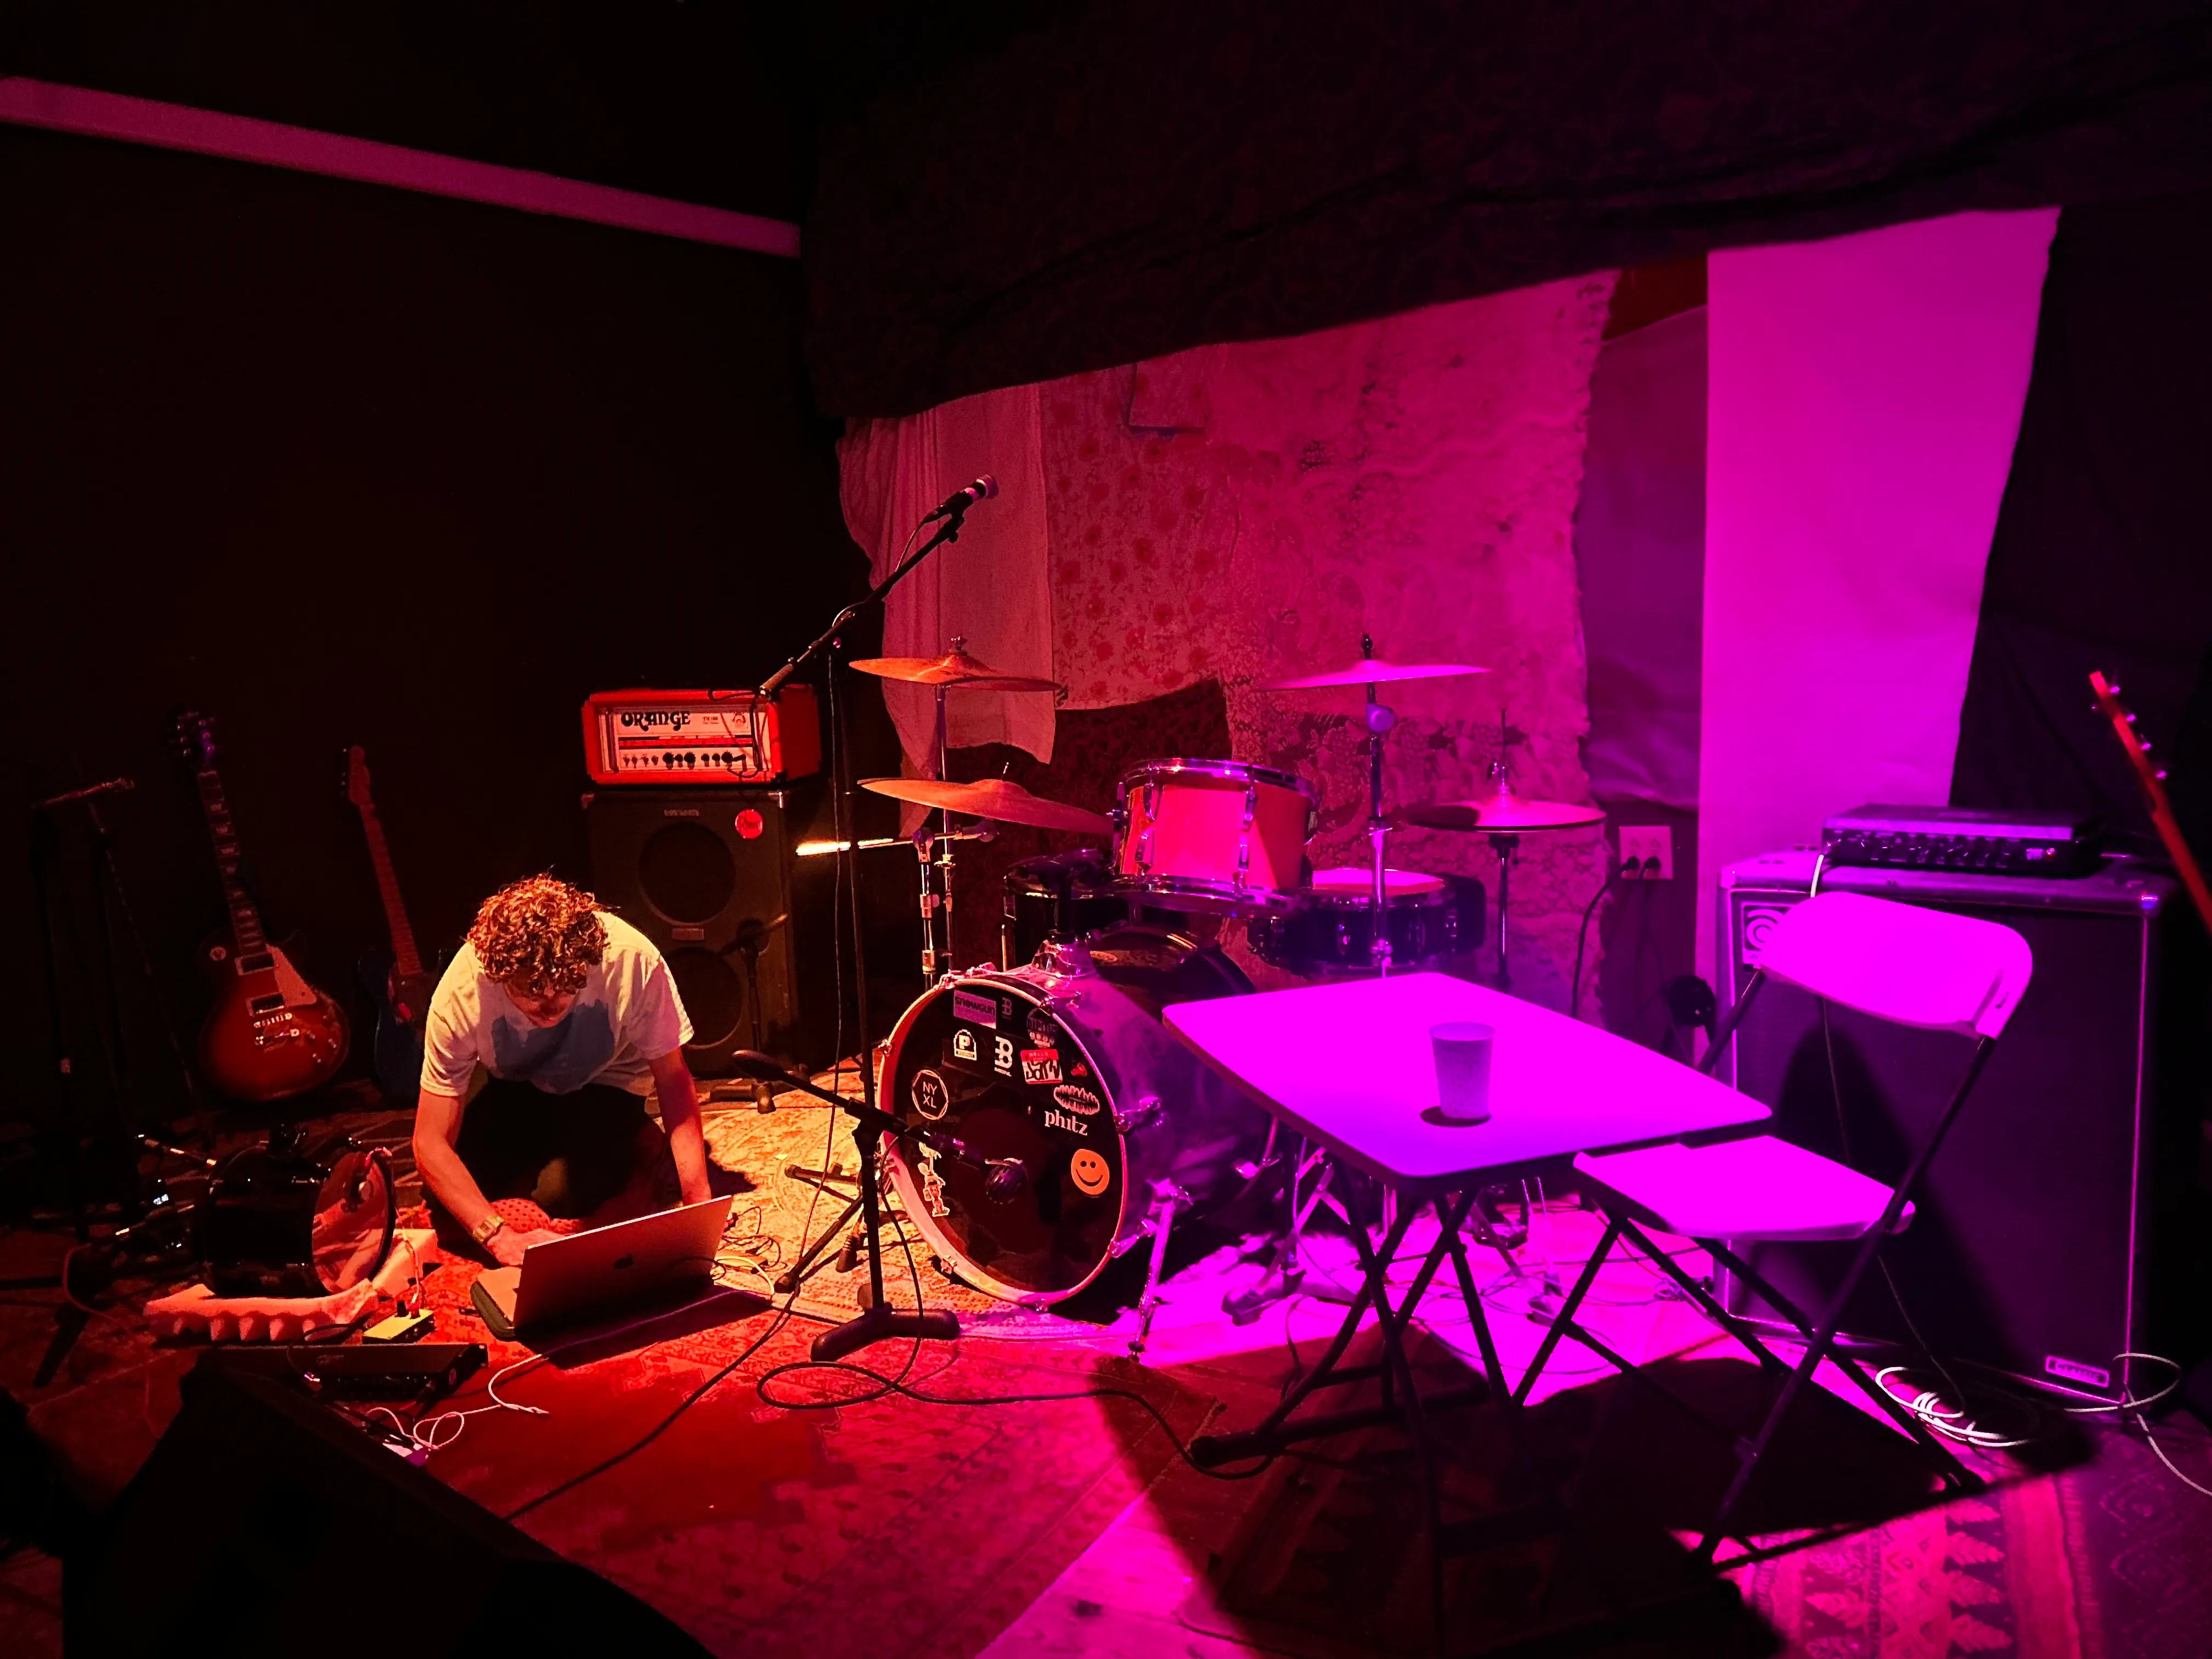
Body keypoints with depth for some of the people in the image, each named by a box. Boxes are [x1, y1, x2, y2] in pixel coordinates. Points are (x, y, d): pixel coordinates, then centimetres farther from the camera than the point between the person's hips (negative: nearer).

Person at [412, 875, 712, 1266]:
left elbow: (673, 1079, -24)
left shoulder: (631, 959, -35)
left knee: (557, 1193, -25)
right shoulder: (462, 990, -32)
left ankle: (639, 1149, 5)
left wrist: (698, 1202, -32)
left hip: (605, 1085, -2)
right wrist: (499, 1237, -40)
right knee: (448, 1210, -16)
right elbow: (431, 1141, -28)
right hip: (513, 1089, 2)